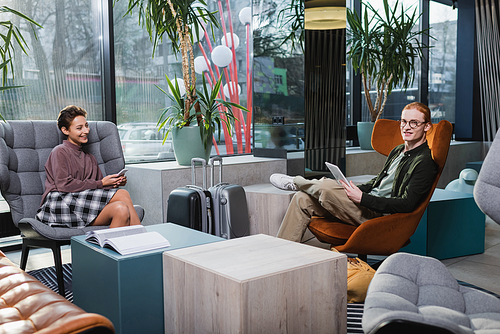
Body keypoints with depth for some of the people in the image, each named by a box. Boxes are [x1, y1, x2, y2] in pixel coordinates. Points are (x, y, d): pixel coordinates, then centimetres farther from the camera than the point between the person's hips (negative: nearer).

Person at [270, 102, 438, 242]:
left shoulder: (425, 162, -11)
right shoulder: (397, 151, 17)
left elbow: (407, 204, -20)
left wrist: (362, 198, -23)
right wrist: (354, 190, 6)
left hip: (378, 216, -9)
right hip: (366, 205, 9)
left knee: (327, 186, -28)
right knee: (302, 199, -3)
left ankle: (294, 182, 7)